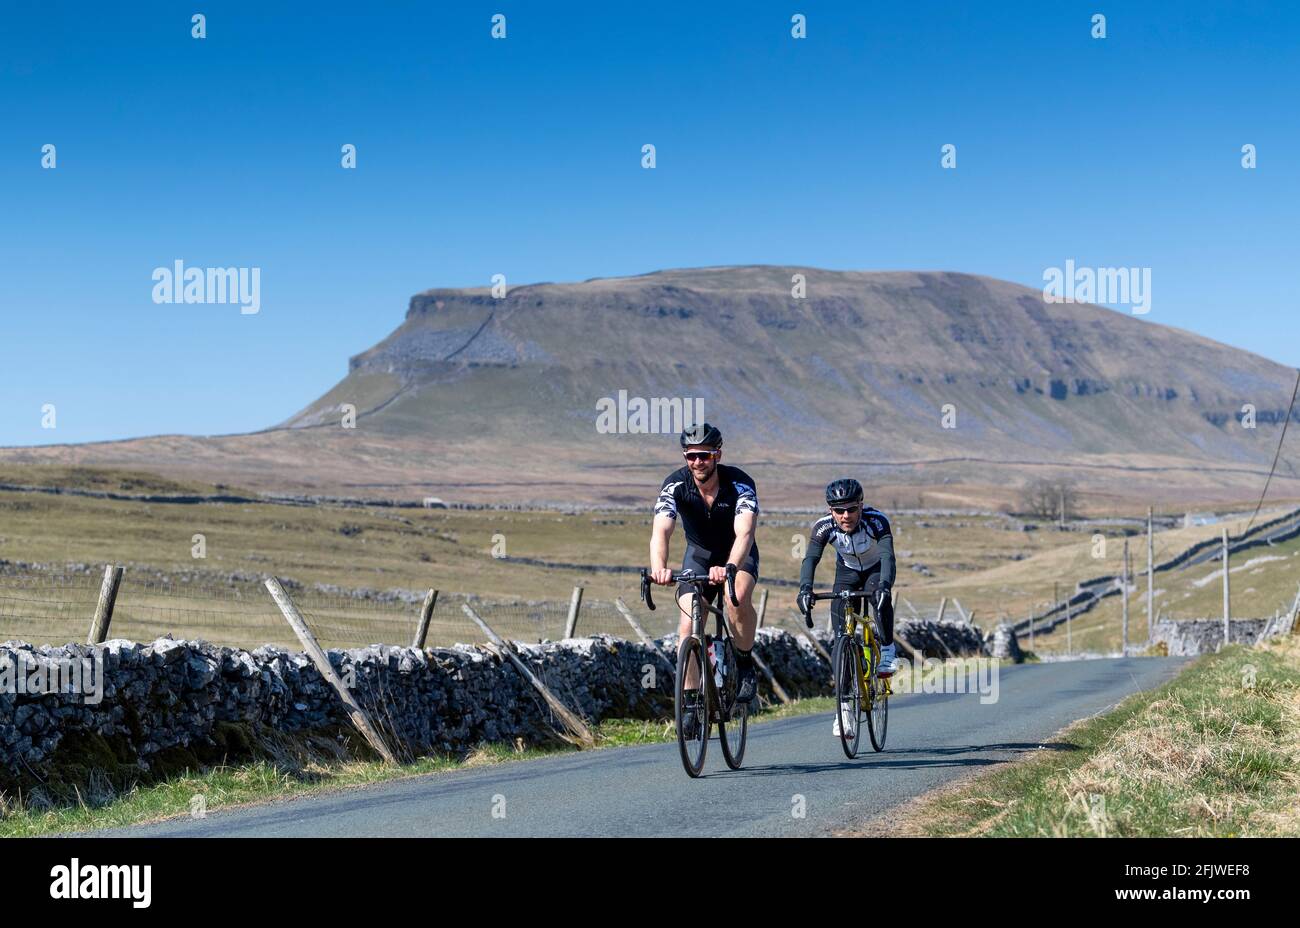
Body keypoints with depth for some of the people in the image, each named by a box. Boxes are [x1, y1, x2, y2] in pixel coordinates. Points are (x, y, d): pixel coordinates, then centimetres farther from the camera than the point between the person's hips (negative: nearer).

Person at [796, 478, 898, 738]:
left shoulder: (876, 521, -35)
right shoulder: (823, 527, -29)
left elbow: (887, 556, -47)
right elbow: (810, 559, -40)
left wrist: (884, 585, -65)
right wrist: (805, 588, -59)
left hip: (876, 569, -1)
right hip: (847, 571, 1)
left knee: (881, 596, -37)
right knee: (842, 633, -13)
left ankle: (887, 651, -13)